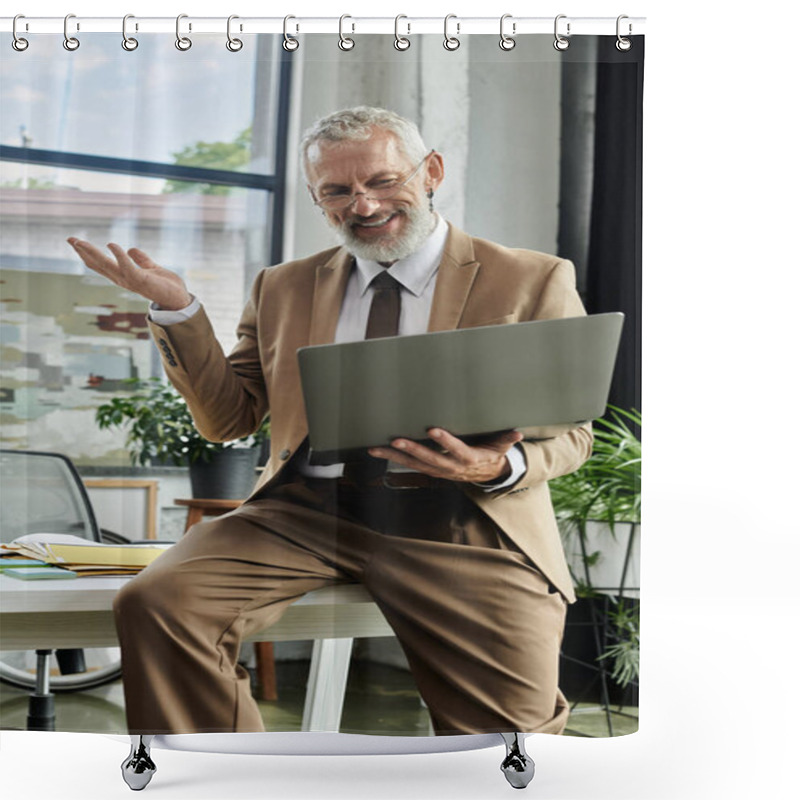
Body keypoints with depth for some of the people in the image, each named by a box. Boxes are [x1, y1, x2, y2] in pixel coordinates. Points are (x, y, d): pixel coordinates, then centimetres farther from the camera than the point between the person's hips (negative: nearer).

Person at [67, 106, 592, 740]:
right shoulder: (284, 288, 20)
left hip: (462, 524, -2)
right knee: (154, 603, -23)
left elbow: (571, 431, 8)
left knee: (516, 724, -18)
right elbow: (228, 418, 19)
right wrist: (174, 308, 4)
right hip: (305, 513, 2)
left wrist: (503, 468, -16)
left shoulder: (535, 281, 10)